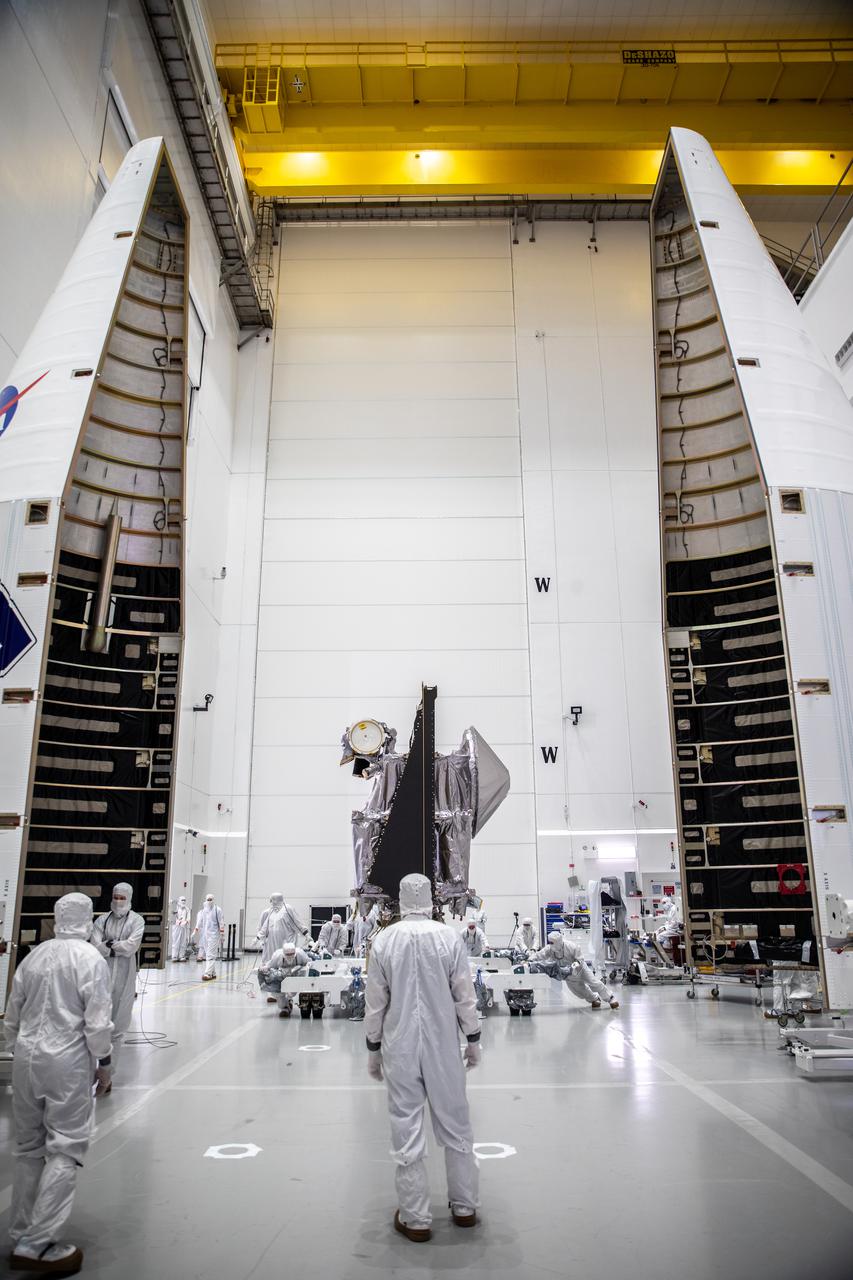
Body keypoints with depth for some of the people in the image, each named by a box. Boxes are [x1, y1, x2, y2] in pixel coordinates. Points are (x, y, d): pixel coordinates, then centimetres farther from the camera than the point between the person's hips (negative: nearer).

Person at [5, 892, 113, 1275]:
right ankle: (38, 1244, -1)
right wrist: (103, 1062, 0)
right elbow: (97, 1019, -13)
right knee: (65, 1149, 1)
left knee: (29, 1147, 17)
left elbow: (12, 1013, 12)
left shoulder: (32, 956, 5)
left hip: (27, 1057, 6)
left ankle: (22, 1235, 26)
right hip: (67, 1061, -6)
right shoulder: (90, 959, -12)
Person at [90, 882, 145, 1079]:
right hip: (103, 976, 1)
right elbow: (95, 947, -6)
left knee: (118, 1029, 4)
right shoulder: (102, 920, 4)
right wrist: (119, 948, -12)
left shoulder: (136, 920, -2)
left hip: (124, 978, -1)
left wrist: (109, 944, -6)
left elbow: (131, 946, -12)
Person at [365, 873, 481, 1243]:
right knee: (455, 1123, 15)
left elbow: (375, 1001, -2)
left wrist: (373, 1049, 9)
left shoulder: (384, 940, -8)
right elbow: (465, 994, -4)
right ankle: (465, 1207, 28)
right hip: (443, 1043, 0)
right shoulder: (449, 936, -9)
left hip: (399, 1046, 0)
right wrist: (473, 1039, 8)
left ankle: (415, 1219, 18)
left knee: (406, 1130, 9)